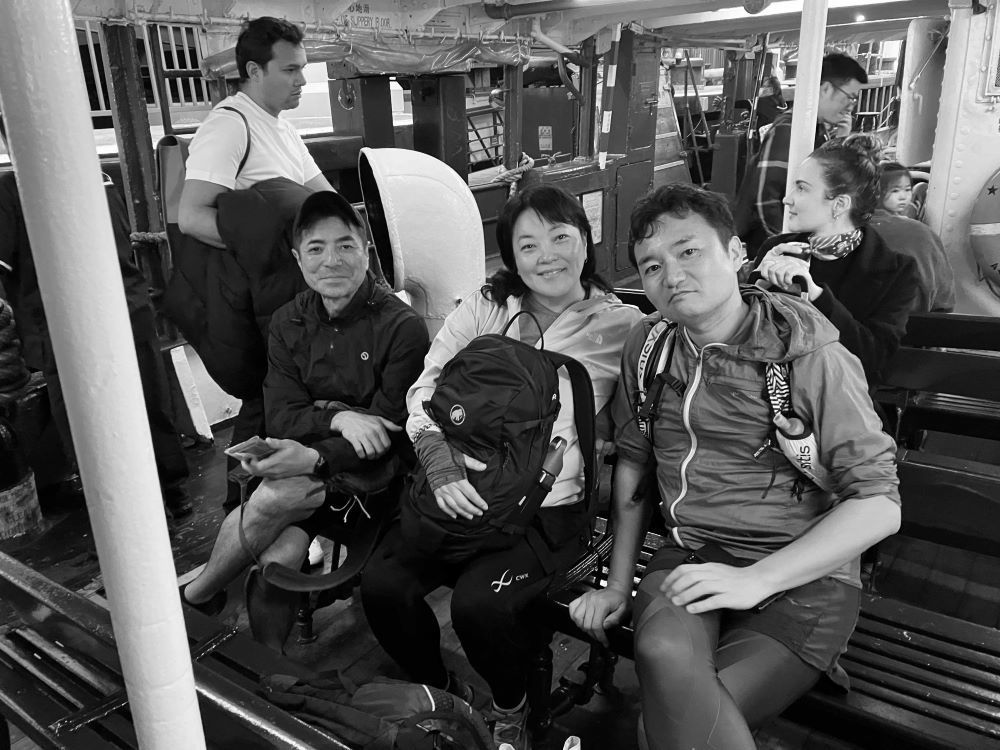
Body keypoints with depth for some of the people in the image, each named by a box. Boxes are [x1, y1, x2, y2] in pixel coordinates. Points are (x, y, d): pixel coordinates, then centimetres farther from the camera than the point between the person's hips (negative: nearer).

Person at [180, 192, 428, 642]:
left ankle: (195, 596, 2)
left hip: (370, 473, -4)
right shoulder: (288, 323, 6)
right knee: (281, 554, -25)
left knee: (272, 498, -26)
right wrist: (337, 417, -21)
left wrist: (315, 457, -29)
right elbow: (281, 416, 0)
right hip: (304, 466, 4)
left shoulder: (402, 327, -11)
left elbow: (391, 433, -14)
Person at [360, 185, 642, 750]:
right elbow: (426, 389, 1)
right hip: (461, 491, 3)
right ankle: (440, 691, 17)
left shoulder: (622, 325, 4)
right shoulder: (485, 307, 10)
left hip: (550, 506, -3)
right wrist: (442, 467, -14)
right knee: (382, 583, -16)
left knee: (480, 601, -26)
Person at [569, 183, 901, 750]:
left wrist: (755, 580, -20)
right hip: (691, 557, 4)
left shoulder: (811, 356, -10)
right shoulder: (648, 346, 5)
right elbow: (633, 464, 12)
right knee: (664, 652, -30)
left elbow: (879, 505, -12)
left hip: (801, 575, -3)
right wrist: (619, 584, 8)